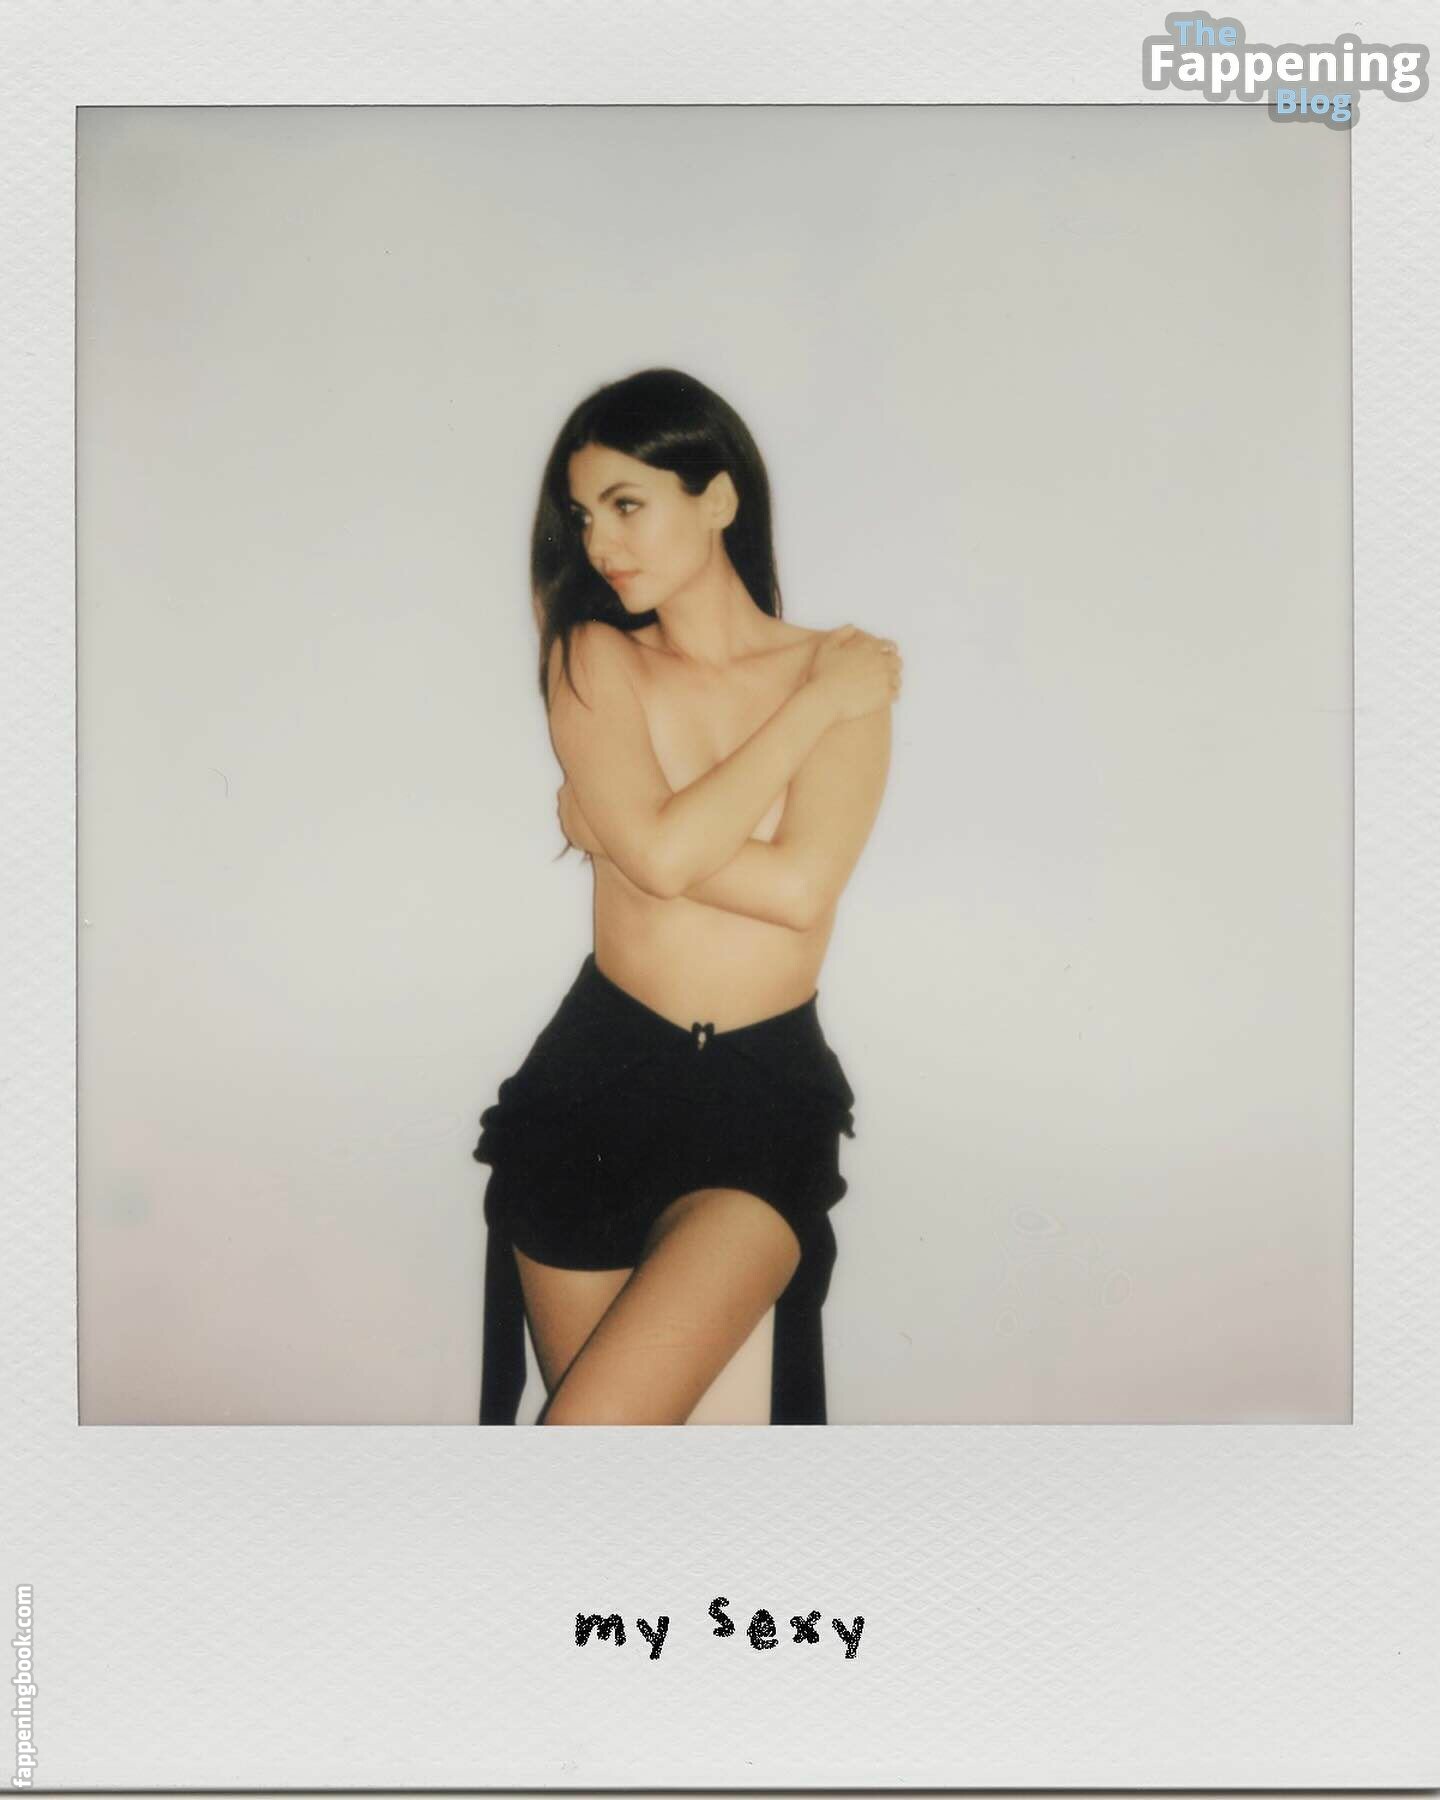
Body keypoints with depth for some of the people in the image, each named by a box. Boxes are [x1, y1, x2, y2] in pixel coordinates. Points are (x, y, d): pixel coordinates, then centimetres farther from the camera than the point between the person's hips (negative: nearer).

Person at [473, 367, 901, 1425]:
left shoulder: (848, 675, -1)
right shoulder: (592, 657, 2)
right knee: (599, 1416, 5)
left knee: (596, 1425, -16)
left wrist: (612, 829, -8)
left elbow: (801, 887, -15)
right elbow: (660, 853, -14)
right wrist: (811, 705, -8)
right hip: (600, 1074, 2)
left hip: (767, 1101, -1)